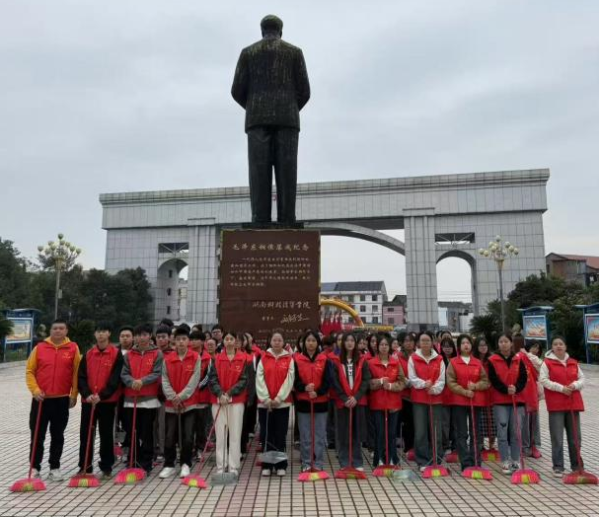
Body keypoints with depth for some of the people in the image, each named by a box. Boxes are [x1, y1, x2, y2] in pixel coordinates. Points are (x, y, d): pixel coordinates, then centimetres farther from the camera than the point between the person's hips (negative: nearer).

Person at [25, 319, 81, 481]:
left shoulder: (73, 348, -1)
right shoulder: (40, 347, 2)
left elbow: (76, 373, 1)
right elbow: (29, 371, 3)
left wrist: (74, 395, -1)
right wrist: (35, 390, -10)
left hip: (62, 400, 0)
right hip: (41, 399, 0)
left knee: (58, 436, 10)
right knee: (37, 436, 6)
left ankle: (55, 468, 21)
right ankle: (35, 468, 20)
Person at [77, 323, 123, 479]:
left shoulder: (116, 354, -4)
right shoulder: (88, 354, 7)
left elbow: (116, 379, -10)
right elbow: (81, 377, 3)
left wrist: (102, 395, -18)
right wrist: (87, 394, -12)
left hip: (108, 401, -3)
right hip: (88, 400, 3)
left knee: (106, 435, 6)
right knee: (85, 434, 7)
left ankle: (106, 467, 17)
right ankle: (85, 467, 20)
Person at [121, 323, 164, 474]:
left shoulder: (157, 354, -1)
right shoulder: (129, 354, 9)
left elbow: (157, 374, -8)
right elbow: (124, 374, 3)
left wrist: (142, 381, -22)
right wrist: (132, 382, -18)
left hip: (149, 399, -3)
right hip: (131, 398, 3)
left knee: (147, 433, 1)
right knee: (133, 433, 10)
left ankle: (146, 465, 12)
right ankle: (132, 463, 23)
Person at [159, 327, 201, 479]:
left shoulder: (196, 358, -4)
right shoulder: (167, 359, 2)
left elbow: (194, 380, -8)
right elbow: (165, 380, -1)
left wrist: (182, 396, -14)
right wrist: (173, 397, -12)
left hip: (189, 403, -2)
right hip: (171, 404, 2)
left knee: (188, 436, 2)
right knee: (169, 436, 6)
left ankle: (185, 464, 18)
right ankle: (169, 465, 20)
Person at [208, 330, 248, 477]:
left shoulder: (243, 358, 0)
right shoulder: (217, 359, 5)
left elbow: (244, 380, -4)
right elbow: (212, 379, 0)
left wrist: (229, 393, -13)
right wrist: (220, 394, -15)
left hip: (236, 400, -1)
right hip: (218, 400, 2)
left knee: (235, 435, 0)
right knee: (220, 435, 6)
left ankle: (234, 467, 9)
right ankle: (221, 466, 16)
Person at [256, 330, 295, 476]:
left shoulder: (289, 359, 3)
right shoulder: (263, 358, 4)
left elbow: (289, 380, -3)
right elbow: (260, 380, -1)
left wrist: (279, 398, -11)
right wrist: (266, 399, -11)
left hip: (282, 402, -1)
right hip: (265, 403, 1)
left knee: (280, 434, 4)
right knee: (267, 434, 6)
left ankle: (281, 465, 15)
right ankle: (267, 465, 17)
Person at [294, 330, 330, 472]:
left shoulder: (324, 359, 3)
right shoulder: (297, 359, 1)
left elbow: (327, 381, -2)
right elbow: (294, 380, -3)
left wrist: (318, 392, -17)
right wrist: (304, 388, -21)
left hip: (320, 401, 0)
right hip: (303, 401, 0)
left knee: (320, 435, 6)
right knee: (305, 435, 6)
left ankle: (318, 464, 17)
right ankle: (306, 464, 18)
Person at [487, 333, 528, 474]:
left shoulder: (519, 359, 6)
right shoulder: (492, 360, -1)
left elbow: (524, 378, 0)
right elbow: (493, 380, -7)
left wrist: (516, 388, -17)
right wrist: (506, 390, -19)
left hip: (517, 399, 2)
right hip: (500, 401, -2)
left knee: (516, 432, 6)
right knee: (502, 433, -1)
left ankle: (515, 461, 18)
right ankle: (505, 463, 8)